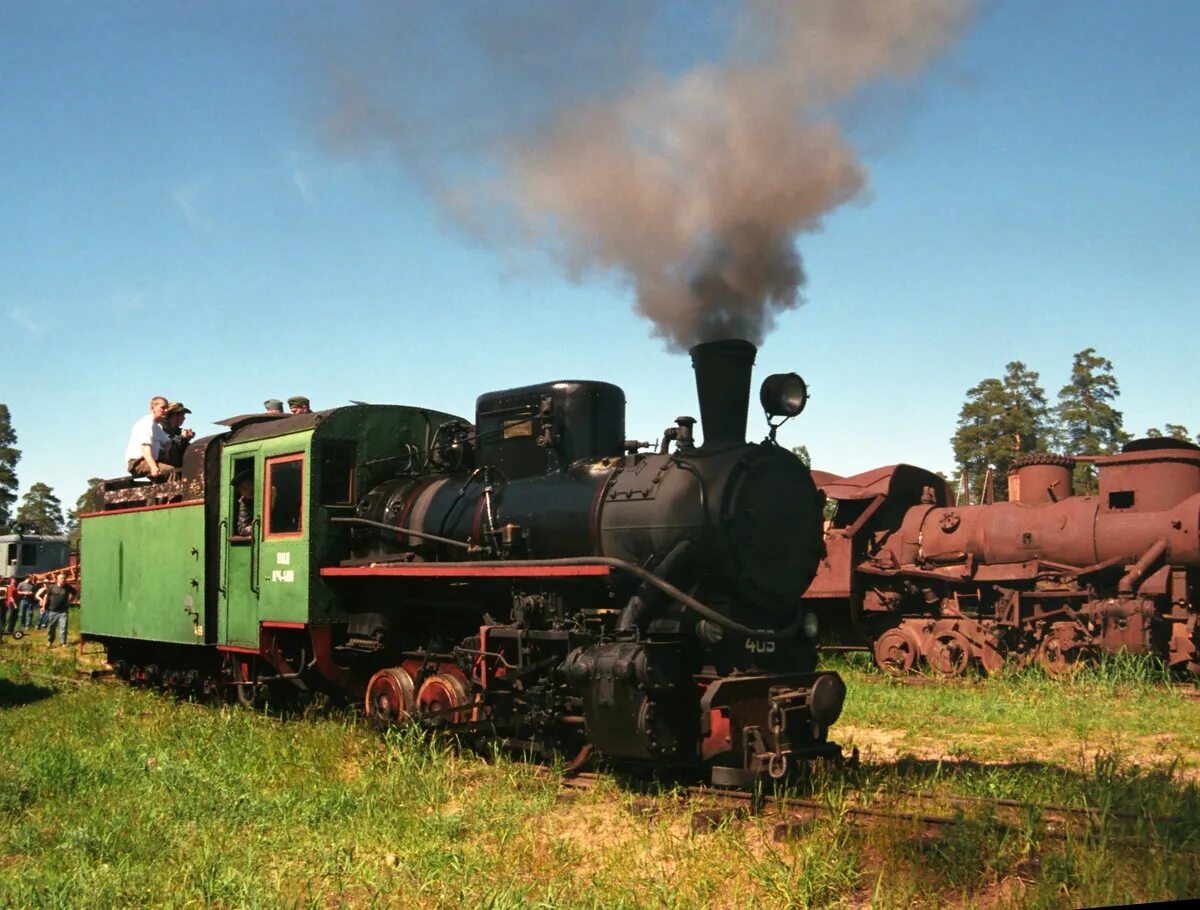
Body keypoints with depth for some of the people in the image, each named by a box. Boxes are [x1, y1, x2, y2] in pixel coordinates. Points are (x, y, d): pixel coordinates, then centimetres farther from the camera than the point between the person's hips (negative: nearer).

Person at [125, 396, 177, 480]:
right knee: (170, 470, -28)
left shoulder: (157, 427, 21)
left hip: (148, 461, 10)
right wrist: (153, 467, -37)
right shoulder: (147, 423, -12)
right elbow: (145, 447, -25)